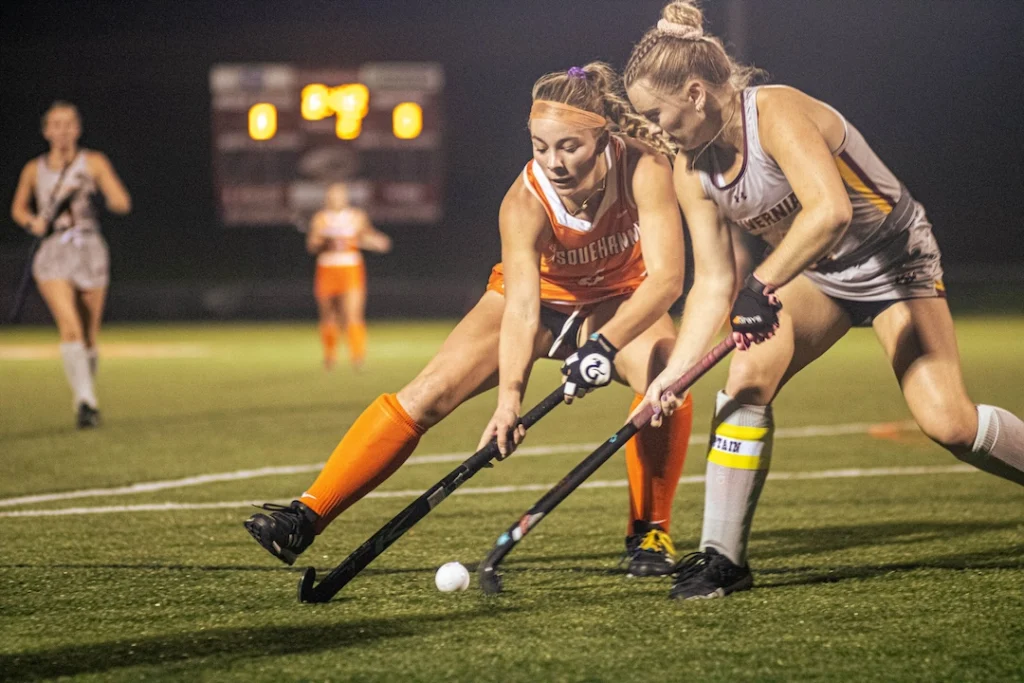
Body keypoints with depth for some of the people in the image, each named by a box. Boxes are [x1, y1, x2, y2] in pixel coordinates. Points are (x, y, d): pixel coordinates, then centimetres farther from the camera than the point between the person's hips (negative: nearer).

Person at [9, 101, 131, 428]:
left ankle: (87, 398, 29)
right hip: (53, 253, 0)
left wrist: (109, 194, -28)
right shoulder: (33, 170, 7)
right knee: (69, 327, -21)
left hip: (90, 251, 0)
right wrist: (32, 222, 0)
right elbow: (18, 208, 22)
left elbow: (123, 203, -5)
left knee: (88, 336, 7)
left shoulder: (94, 163, 3)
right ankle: (86, 401, -28)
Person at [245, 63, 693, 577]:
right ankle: (306, 517, -11)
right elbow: (521, 308, -41)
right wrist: (509, 398, -57)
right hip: (540, 297, 0)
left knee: (664, 375, -31)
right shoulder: (525, 203, -32)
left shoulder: (643, 168, -33)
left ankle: (649, 533, -13)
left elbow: (666, 277, -39)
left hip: (620, 303, 0)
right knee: (429, 392, -16)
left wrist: (606, 343, -55)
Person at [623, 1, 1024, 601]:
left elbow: (830, 211, -42)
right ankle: (723, 558, -10)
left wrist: (763, 287, -43)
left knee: (948, 422, -19)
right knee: (748, 377, -17)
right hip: (814, 275, 6)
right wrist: (673, 374, -14)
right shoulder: (693, 173, -6)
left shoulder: (776, 112, -28)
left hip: (893, 256, -6)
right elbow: (713, 285, -4)